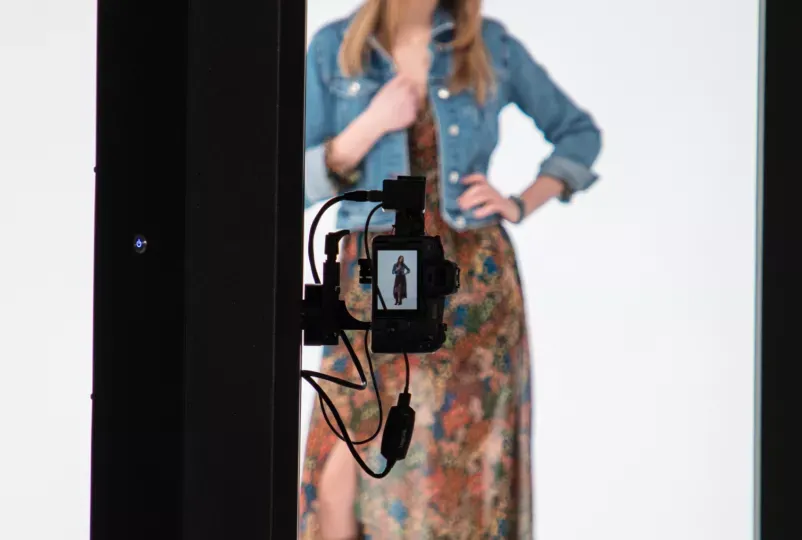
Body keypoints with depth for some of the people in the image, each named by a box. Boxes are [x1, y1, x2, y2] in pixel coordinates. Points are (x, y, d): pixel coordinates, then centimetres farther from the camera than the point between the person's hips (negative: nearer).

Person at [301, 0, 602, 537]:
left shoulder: (491, 44, 3)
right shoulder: (333, 48, 1)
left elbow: (580, 133, 14)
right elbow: (298, 182, 0)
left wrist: (523, 205, 0)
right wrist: (371, 125, -13)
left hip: (475, 277, 1)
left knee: (464, 464, 0)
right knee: (342, 468, -8)